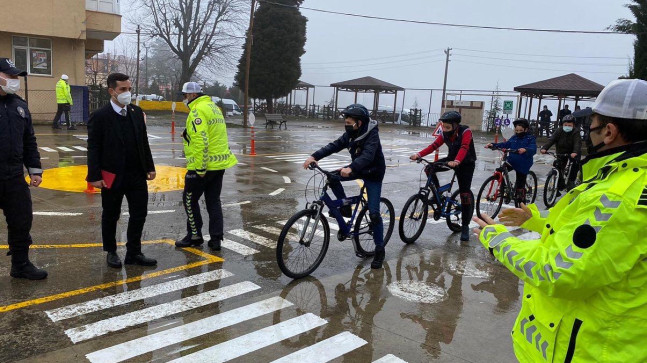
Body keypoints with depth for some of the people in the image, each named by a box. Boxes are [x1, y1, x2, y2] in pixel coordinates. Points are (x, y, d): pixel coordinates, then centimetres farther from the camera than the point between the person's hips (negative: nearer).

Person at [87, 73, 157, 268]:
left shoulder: (137, 112, 6)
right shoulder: (100, 116, -9)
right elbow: (93, 148, -9)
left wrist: (150, 167, 9)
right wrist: (95, 176, -13)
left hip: (137, 174, 5)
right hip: (112, 176, -4)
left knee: (139, 214, 7)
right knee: (111, 216, 11)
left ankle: (134, 253, 19)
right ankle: (111, 252, 28)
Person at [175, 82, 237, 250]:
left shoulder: (198, 110, -15)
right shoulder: (213, 107, 15)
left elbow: (201, 141, -23)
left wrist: (200, 168, -21)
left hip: (203, 166, -9)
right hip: (220, 164, 9)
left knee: (190, 199, 7)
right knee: (214, 201, 13)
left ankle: (195, 235, 15)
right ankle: (216, 238, 14)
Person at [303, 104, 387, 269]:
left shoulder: (372, 135, -27)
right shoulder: (350, 134, -6)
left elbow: (367, 156, -42)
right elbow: (334, 146, -12)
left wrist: (350, 168, -59)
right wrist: (314, 156, -26)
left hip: (373, 173, -7)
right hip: (358, 169, 7)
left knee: (373, 213, -11)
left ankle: (380, 250, 3)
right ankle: (345, 207, 5)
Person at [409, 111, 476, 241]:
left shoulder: (465, 132, -24)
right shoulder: (445, 134, -8)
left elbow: (464, 148, -39)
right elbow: (433, 146, -17)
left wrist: (456, 162, -58)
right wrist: (418, 155, -32)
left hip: (466, 163, -5)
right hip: (452, 159, 5)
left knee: (465, 193, -9)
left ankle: (465, 226, 1)